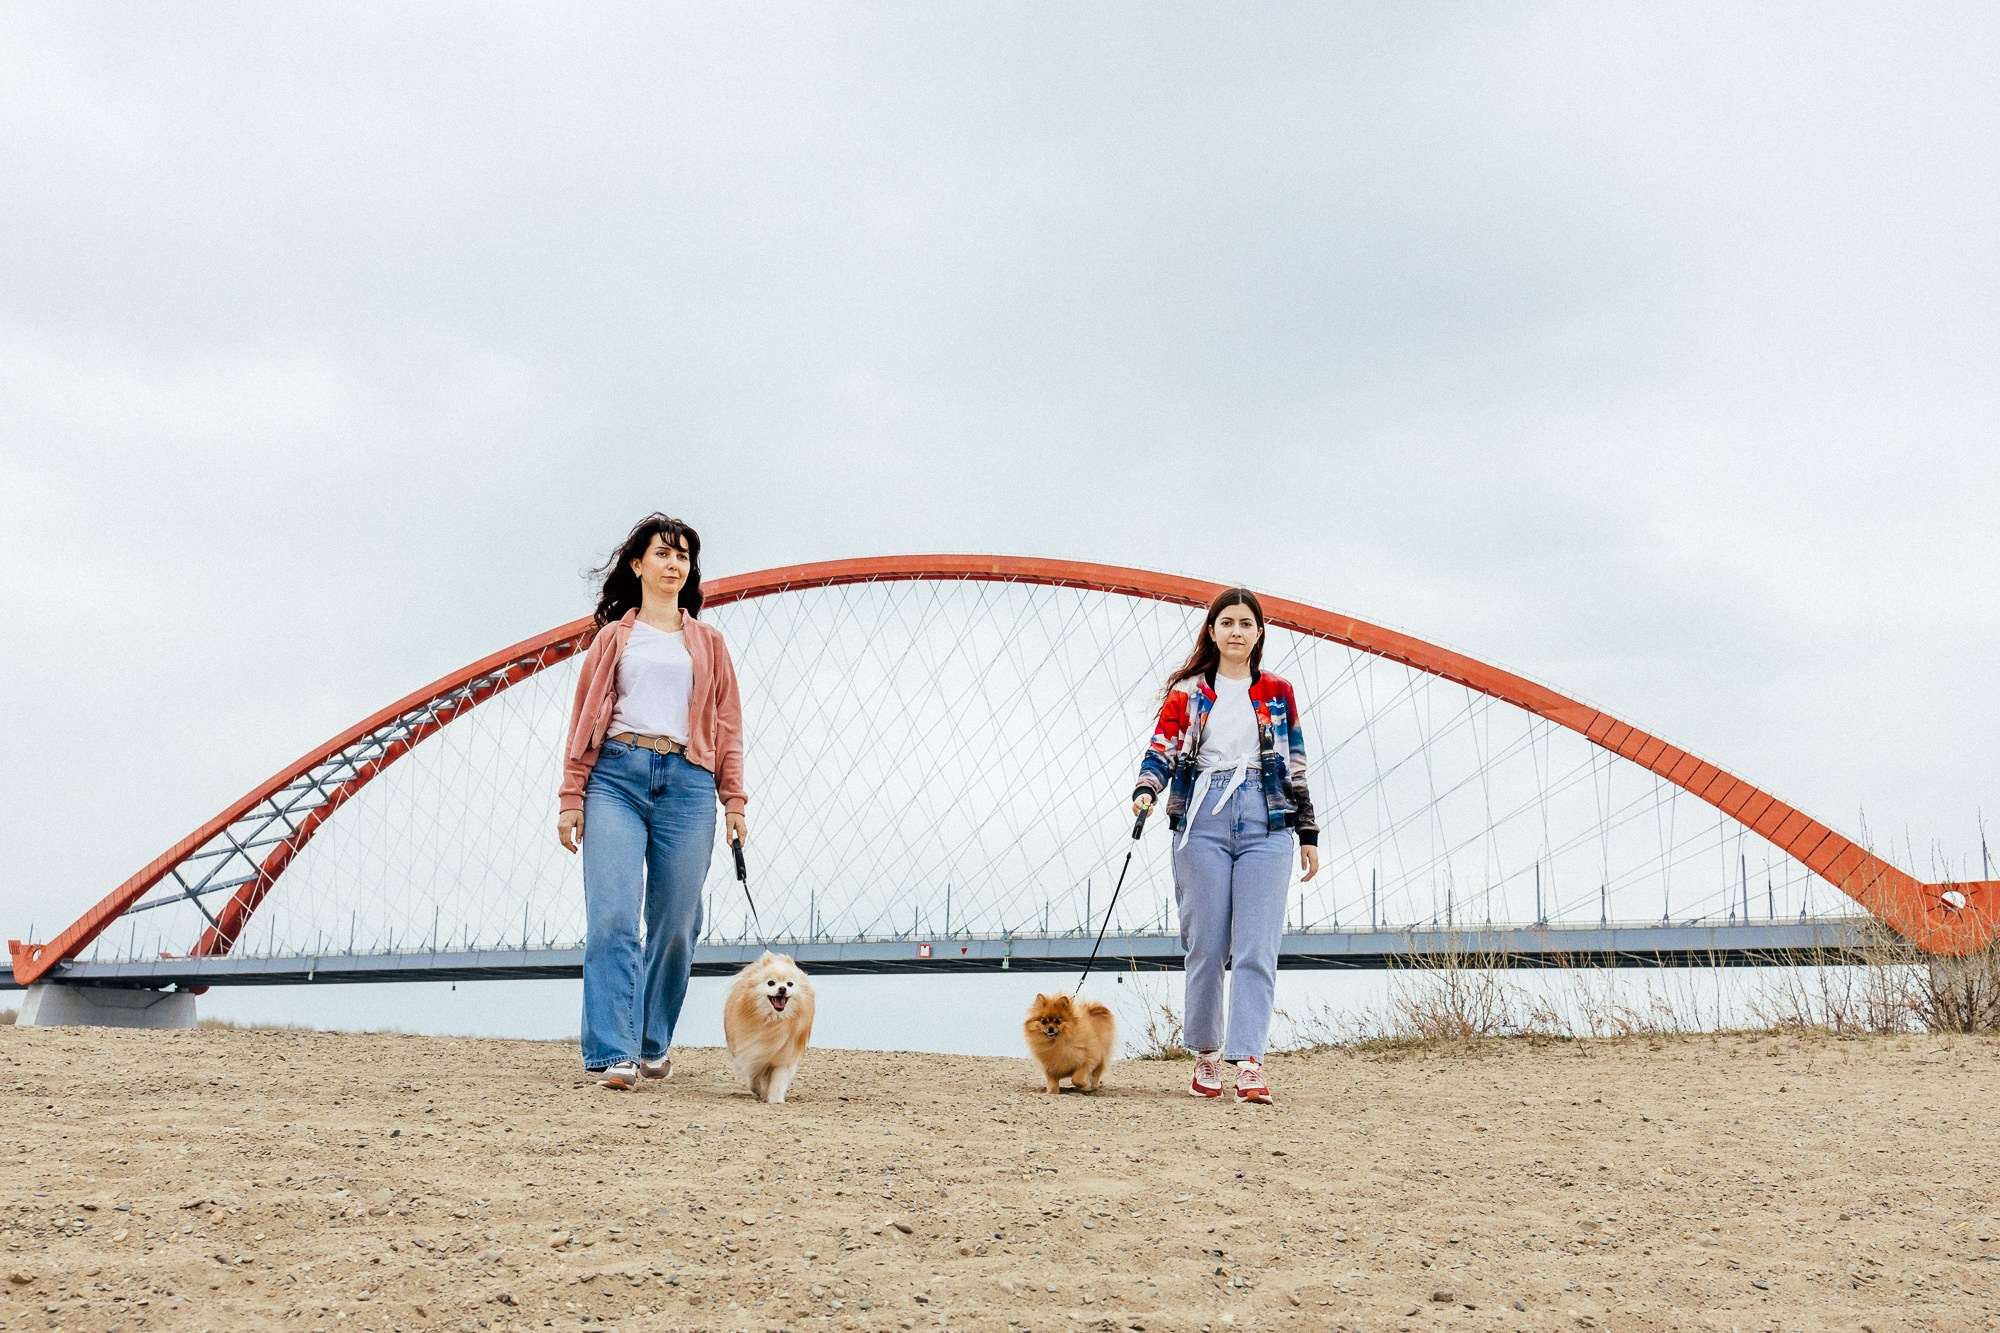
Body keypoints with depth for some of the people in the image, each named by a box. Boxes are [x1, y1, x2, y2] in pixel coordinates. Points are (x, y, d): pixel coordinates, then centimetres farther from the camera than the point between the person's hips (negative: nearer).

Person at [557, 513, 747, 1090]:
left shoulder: (707, 642, 19)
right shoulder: (612, 637, 16)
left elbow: (727, 726, 14)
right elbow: (584, 718, 12)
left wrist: (734, 801, 5)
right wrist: (570, 797, 3)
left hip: (687, 782, 1)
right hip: (616, 777, -1)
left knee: (676, 924, 1)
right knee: (613, 916, -13)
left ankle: (653, 1044, 16)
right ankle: (614, 1053, -15)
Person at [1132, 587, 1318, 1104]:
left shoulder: (1278, 694, 13)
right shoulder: (1187, 692, 9)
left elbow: (1295, 767, 15)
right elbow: (1162, 749, 1)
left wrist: (1308, 833, 13)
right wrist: (1146, 791, -19)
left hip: (1266, 821, 0)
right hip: (1202, 819, 0)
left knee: (1256, 946, -9)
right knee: (1205, 944, 1)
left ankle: (1249, 1061, -13)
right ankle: (1206, 1054, 16)